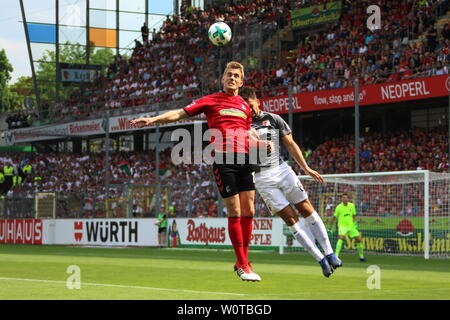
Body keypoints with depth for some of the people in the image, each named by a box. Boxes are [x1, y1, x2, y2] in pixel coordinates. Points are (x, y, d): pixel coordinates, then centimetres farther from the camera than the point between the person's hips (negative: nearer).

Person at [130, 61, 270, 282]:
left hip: (244, 160, 5)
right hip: (223, 160, -5)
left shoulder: (244, 106, 19)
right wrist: (153, 119, -8)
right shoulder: (211, 101, 5)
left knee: (248, 211, 1)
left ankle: (243, 260, 14)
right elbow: (180, 113, 3)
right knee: (234, 212, -6)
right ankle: (242, 265, 2)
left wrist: (261, 143, 7)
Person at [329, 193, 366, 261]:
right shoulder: (339, 207, -10)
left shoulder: (352, 205, 1)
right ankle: (336, 255, -31)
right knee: (341, 237, -29)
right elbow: (334, 217, -4)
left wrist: (354, 222, 2)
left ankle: (361, 256, 23)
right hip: (342, 225, -4)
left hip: (351, 226, 4)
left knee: (358, 239, 3)